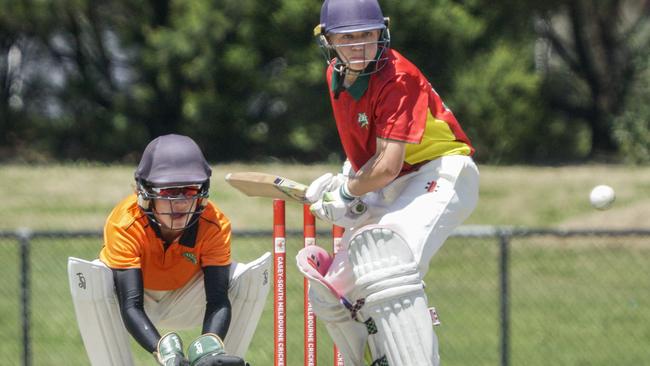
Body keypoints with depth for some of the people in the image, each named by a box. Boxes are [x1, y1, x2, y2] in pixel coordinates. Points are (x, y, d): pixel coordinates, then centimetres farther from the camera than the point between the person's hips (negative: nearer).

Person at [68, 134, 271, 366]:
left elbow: (218, 300, -33)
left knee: (255, 275, -23)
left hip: (184, 303, 2)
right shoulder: (124, 224, -32)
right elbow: (131, 306, -40)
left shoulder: (215, 224, -25)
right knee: (88, 276, -35)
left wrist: (210, 346, -55)